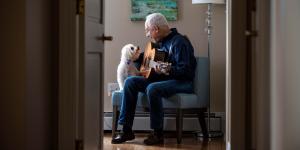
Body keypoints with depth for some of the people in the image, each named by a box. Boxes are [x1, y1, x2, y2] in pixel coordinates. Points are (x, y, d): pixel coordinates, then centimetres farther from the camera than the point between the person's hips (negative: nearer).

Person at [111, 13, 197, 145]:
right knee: (130, 82, -7)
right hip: (161, 79, 9)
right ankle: (126, 130, -10)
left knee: (152, 88, -36)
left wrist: (168, 70, -38)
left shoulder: (179, 42, -15)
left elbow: (186, 70, -23)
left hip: (182, 82, -9)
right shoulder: (159, 42, 13)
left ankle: (158, 133, -21)